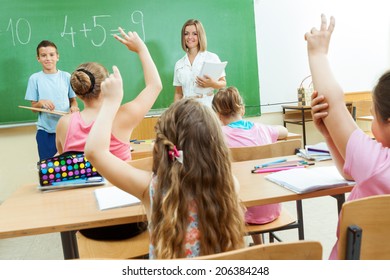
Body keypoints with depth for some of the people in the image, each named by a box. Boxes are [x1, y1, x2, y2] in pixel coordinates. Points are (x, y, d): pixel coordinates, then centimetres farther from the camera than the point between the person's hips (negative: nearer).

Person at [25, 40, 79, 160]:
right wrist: (41, 103, -20)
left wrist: (74, 107, -13)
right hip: (45, 130, 0)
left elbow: (73, 100, 9)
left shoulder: (66, 77, 0)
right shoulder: (35, 78, -1)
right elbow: (33, 107, 2)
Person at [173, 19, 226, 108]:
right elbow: (178, 93, 16)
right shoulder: (179, 64, 13)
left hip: (208, 106, -2)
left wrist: (212, 84, -15)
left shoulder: (212, 58, 3)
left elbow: (223, 83, 4)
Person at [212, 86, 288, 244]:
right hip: (273, 208, 5)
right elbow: (284, 131, 22)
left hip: (249, 212, -5)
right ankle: (258, 246, 43)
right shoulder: (261, 129, 2)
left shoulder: (221, 135, -14)